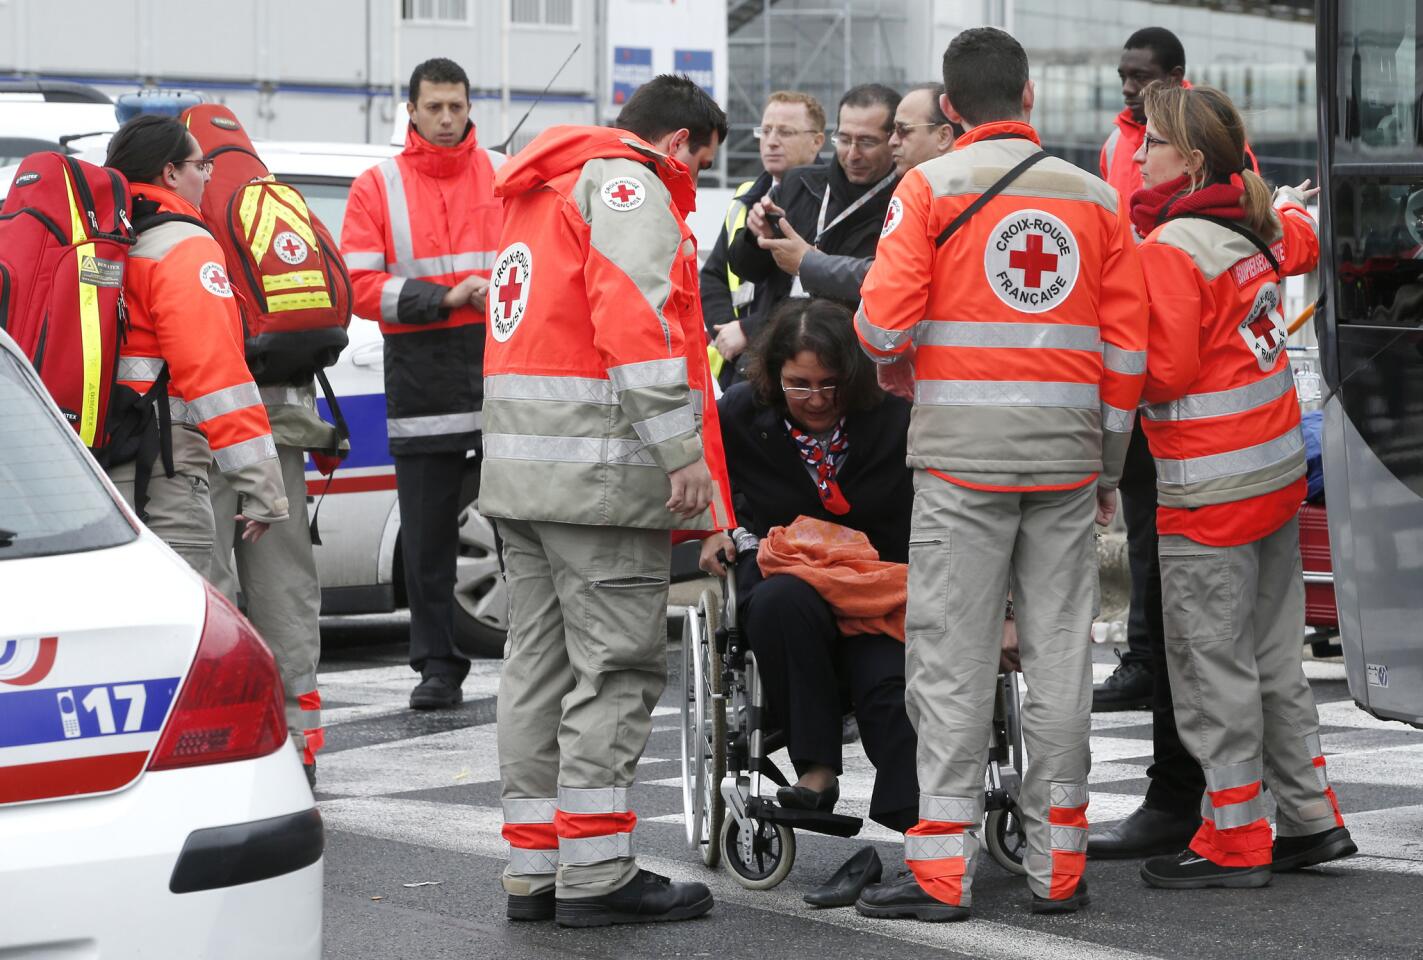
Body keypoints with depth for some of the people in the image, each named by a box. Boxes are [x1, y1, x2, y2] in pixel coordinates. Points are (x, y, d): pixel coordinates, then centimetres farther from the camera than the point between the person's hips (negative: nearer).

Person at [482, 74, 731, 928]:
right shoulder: (629, 185, -7)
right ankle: (596, 874, -6)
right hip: (598, 468, -10)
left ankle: (536, 868, 15)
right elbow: (636, 317, -19)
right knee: (617, 668, -7)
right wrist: (683, 453, -22)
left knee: (541, 664, 12)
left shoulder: (546, 192, 25)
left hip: (519, 467, 10)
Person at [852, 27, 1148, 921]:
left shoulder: (930, 187, -3)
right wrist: (1109, 468, 15)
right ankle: (1059, 863, 13)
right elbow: (1127, 347, 7)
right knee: (1060, 654, 8)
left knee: (954, 655, 0)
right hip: (1067, 459, 3)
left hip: (962, 452, -3)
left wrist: (897, 370, 13)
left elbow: (885, 318, -10)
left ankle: (943, 866, 0)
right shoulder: (1098, 199, 8)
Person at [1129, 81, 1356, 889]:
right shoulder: (1258, 231, 7)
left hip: (1210, 490, -8)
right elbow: (1301, 244, 31)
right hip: (1278, 470, 8)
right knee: (1273, 658, 17)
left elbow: (1163, 371, -20)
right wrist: (1287, 208, 53)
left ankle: (1235, 842, 4)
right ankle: (1312, 818, 22)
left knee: (1214, 668, -1)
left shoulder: (1170, 249, -16)